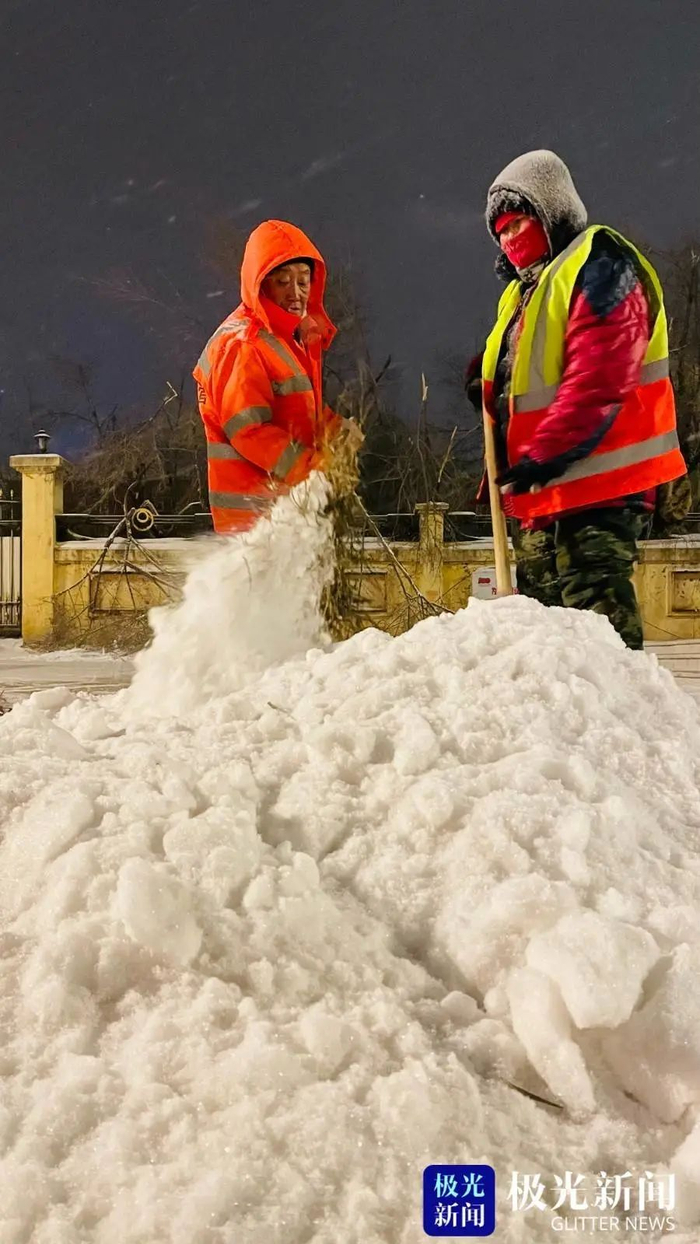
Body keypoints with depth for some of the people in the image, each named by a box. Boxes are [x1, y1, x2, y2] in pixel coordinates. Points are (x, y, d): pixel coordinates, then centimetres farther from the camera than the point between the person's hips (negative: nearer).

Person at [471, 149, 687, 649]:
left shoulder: (598, 265, -9)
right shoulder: (525, 290, 22)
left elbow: (598, 381, -20)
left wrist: (542, 456, -23)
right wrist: (491, 387, 8)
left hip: (596, 483, -10)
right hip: (540, 495, 10)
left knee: (595, 608, -15)